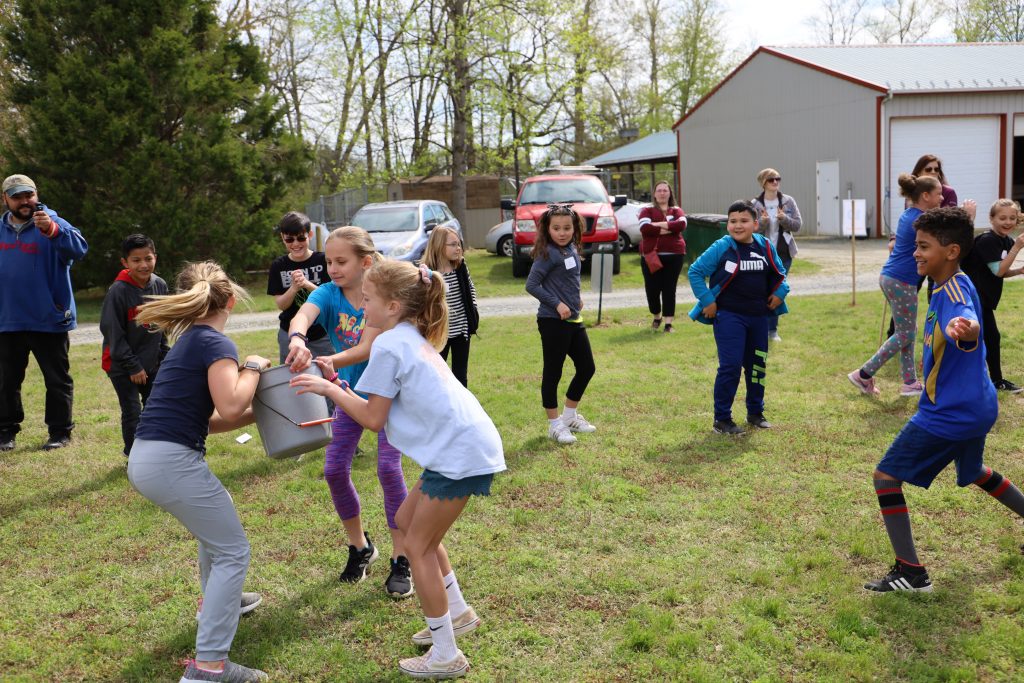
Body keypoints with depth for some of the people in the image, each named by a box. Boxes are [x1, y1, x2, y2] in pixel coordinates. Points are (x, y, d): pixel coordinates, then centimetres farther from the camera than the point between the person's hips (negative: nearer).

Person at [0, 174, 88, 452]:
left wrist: (51, 230, -45)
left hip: (49, 321, -4)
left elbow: (79, 249, -28)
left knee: (58, 379, 5)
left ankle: (60, 432, 16)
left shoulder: (52, 224, -9)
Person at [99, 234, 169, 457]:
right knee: (132, 413, -3)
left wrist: (163, 357, 9)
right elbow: (113, 332, -16)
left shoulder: (160, 285, -3)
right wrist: (133, 367, -15)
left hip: (152, 363, 5)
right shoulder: (118, 291, -19)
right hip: (122, 365, -5)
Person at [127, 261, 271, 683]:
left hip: (145, 460, 9)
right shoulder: (216, 342, -9)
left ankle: (216, 600, 51)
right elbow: (230, 406, -21)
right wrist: (253, 367, -5)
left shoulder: (188, 342, 18)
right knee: (232, 551, -1)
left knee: (217, 515, 32)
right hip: (172, 462, -9)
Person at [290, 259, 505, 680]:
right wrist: (336, 386, 11)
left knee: (419, 547, 3)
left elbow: (373, 418, -7)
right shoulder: (412, 339, 17)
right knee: (408, 521, 22)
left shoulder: (389, 345, -11)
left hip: (461, 455, -10)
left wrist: (328, 389, 0)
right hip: (468, 445, 10)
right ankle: (458, 613, 32)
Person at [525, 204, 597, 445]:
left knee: (586, 368, 15)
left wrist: (575, 298, 7)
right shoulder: (548, 253, -15)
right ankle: (555, 424, 14)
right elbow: (532, 285, -18)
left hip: (573, 319, 9)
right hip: (553, 322, -9)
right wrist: (557, 304, -19)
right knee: (553, 373, 2)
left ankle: (570, 415, 31)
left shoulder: (572, 249, 8)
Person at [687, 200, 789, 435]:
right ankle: (722, 419, 1)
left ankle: (755, 413, 30)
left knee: (757, 364, 13)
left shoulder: (765, 247, 4)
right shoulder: (721, 248, -10)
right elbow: (695, 272, -7)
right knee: (731, 366, -9)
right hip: (729, 316, -5)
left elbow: (780, 272, 20)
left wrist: (780, 292, 4)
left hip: (759, 316, 5)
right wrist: (707, 301, -10)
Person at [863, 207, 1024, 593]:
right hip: (977, 406, 10)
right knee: (972, 472, 33)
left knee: (886, 476, -7)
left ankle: (911, 573, -7)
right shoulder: (948, 286, 5)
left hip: (949, 413, -10)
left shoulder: (954, 289, -23)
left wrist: (964, 330, -68)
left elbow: (970, 323, -48)